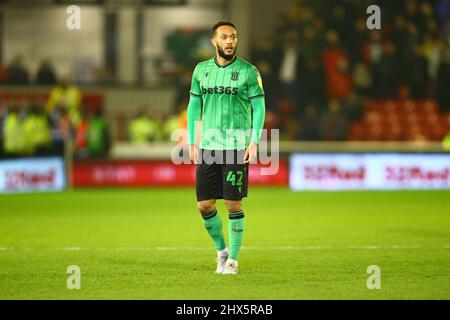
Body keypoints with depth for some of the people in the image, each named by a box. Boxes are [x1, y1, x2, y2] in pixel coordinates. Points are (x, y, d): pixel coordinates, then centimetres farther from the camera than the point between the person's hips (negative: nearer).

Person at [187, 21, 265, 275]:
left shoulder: (248, 71, -2)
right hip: (207, 146, 4)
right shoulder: (201, 70, 10)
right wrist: (191, 142, 10)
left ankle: (233, 260, 8)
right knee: (205, 205, 2)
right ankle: (221, 251, 24)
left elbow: (259, 107, -1)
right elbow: (194, 106, 15)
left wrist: (255, 142, -10)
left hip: (237, 147, -3)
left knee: (234, 204, -3)